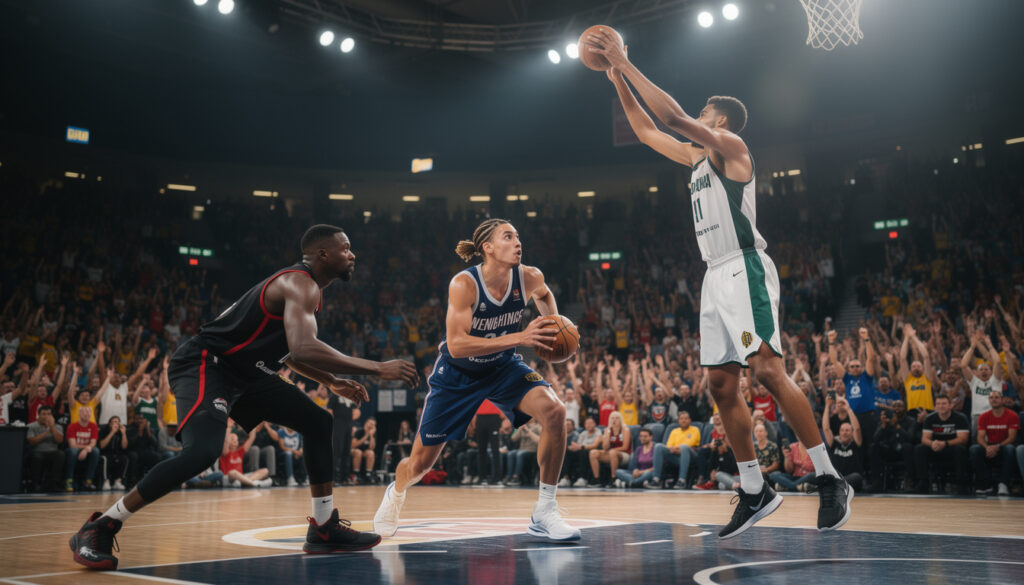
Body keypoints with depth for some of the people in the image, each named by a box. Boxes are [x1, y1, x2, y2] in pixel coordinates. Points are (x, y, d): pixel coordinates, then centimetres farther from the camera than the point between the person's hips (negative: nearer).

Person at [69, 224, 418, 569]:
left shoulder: (306, 288, 14)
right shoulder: (300, 284, -19)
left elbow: (289, 351, 25)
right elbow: (303, 348, -37)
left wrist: (332, 382, 17)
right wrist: (376, 369, -32)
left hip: (242, 372, 11)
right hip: (204, 364, -11)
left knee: (319, 423, 7)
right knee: (203, 451, -31)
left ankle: (324, 529, 13)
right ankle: (98, 529, -12)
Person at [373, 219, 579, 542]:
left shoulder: (529, 277, -15)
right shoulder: (464, 284, -28)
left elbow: (543, 294, 12)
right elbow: (456, 345, -36)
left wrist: (554, 324, -7)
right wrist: (519, 338, -42)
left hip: (502, 367, 3)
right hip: (456, 374, -3)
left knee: (554, 411, -25)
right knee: (420, 463, 5)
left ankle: (544, 513, -12)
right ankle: (396, 493, 45)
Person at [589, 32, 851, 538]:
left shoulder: (732, 146, 0)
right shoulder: (696, 157, 23)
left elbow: (673, 116, -13)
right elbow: (646, 131, 31)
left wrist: (626, 63, -6)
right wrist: (618, 81, 27)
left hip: (744, 269, -9)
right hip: (716, 277, 9)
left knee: (767, 370, -18)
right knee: (721, 384, 3)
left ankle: (830, 481, -9)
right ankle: (754, 491, 10)